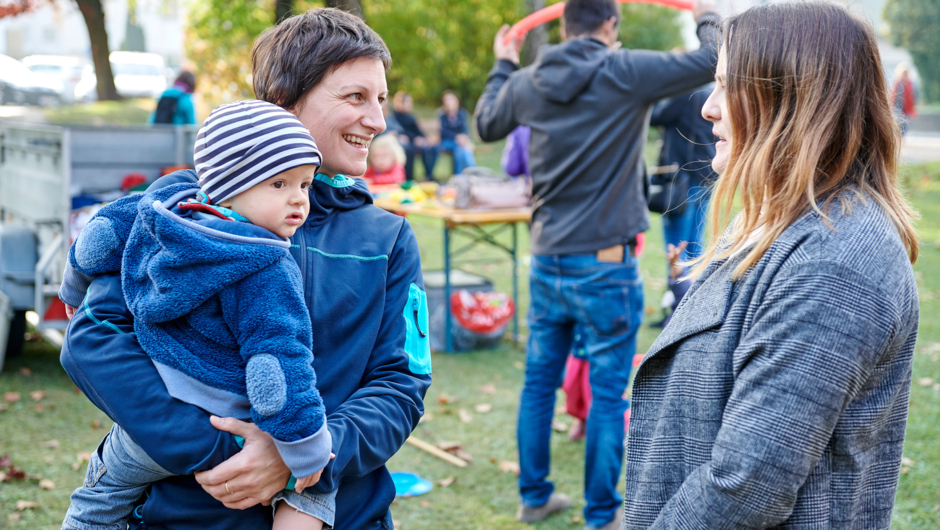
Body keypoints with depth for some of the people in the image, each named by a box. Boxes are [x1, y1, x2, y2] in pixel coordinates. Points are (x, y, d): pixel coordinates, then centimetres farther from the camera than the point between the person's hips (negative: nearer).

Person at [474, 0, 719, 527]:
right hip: (606, 265, -5)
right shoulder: (628, 72, -12)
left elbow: (487, 124, 23)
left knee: (539, 381, 16)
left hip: (547, 261, 5)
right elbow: (714, 60, -9)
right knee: (608, 393, 4)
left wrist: (503, 65, 38)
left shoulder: (526, 82, 3)